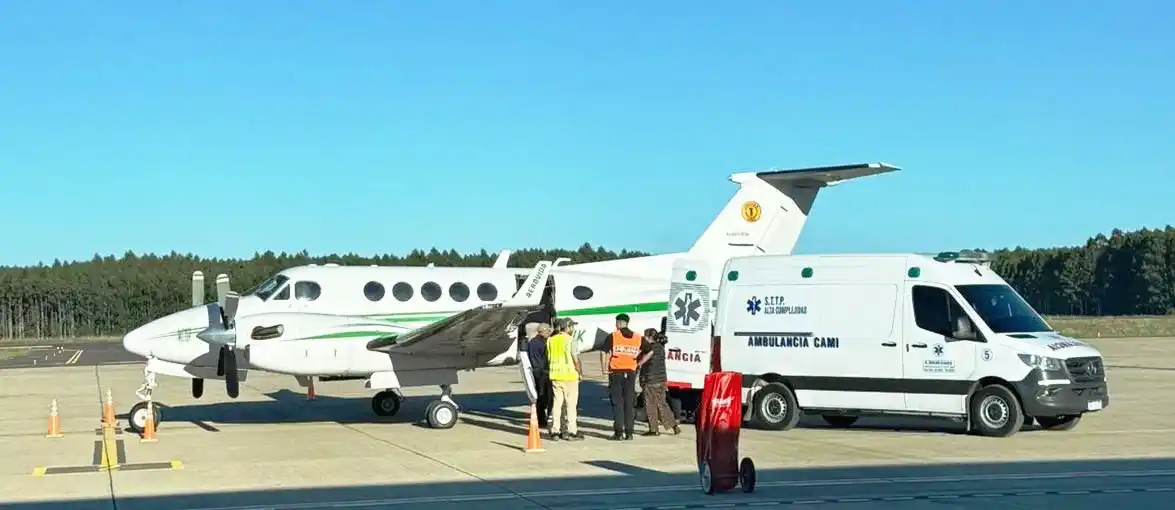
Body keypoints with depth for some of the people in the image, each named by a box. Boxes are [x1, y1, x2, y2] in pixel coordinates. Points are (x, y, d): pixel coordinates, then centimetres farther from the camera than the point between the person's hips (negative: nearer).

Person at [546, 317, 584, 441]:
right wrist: (580, 373, -1)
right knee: (571, 404, 1)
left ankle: (555, 431, 10)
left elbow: (549, 358, 12)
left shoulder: (550, 340, 8)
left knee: (557, 403, 10)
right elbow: (575, 359, -12)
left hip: (555, 375, 6)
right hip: (569, 375, -6)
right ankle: (571, 432, 1)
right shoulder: (570, 340, -11)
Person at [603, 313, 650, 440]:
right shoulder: (638, 337, 6)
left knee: (617, 402, 2)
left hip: (616, 372, -3)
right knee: (629, 403, 8)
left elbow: (606, 353, -14)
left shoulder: (613, 336, -5)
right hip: (631, 372, 3)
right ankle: (629, 433, 6)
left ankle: (618, 432, -3)